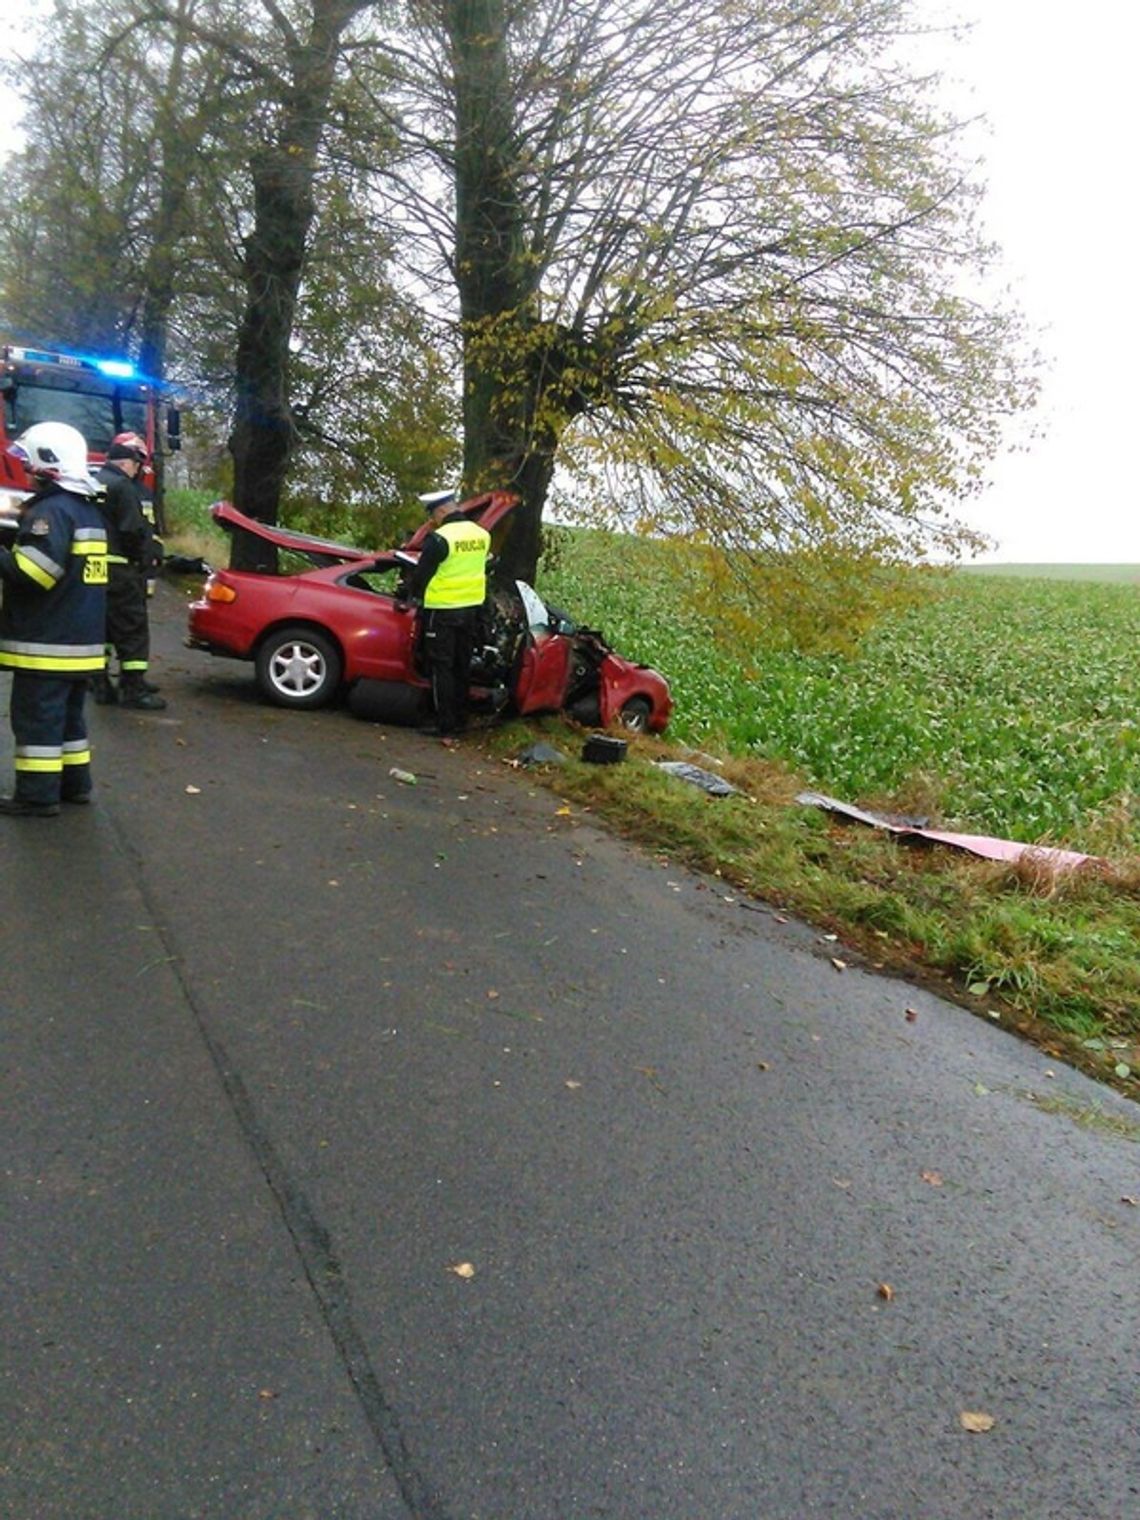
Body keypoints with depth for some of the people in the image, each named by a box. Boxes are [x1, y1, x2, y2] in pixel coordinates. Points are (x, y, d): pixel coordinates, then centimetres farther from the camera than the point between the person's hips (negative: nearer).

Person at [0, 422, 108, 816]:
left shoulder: (51, 510, -16)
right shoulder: (89, 509, 14)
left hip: (46, 642, -9)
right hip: (80, 638, 9)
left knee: (36, 718, -4)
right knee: (68, 715, 17)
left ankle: (37, 795, 0)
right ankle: (74, 783, 23)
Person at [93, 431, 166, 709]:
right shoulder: (122, 487, -13)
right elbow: (133, 531, -19)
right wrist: (144, 559, -4)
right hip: (119, 571, -9)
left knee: (102, 626, 16)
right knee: (133, 627, -4)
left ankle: (100, 683, 21)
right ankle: (133, 688, -4)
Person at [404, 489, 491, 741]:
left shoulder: (439, 538, -17)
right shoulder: (481, 535, 4)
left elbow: (421, 574, -10)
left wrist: (413, 594, 8)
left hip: (443, 611, -7)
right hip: (472, 608, 7)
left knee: (441, 668, 1)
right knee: (462, 666, 15)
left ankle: (445, 726, 1)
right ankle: (460, 720, 23)